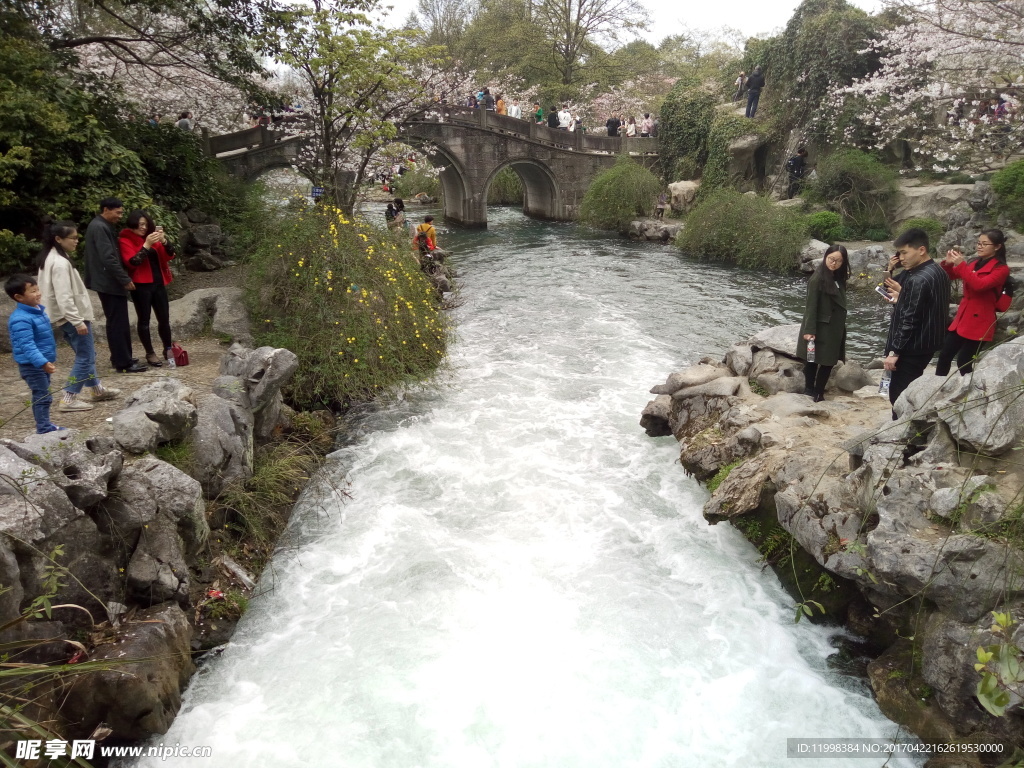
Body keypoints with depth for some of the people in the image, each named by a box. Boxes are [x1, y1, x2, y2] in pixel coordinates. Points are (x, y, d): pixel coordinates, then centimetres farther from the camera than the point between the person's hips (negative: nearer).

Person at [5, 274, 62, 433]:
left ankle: (45, 425, 29)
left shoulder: (37, 310, 7)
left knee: (43, 396, 18)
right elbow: (27, 346, -30)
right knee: (42, 396, -4)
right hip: (32, 365, -10)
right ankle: (44, 429, 4)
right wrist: (43, 362, -38)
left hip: (43, 362, 10)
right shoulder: (21, 319, -24)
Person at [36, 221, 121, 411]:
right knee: (85, 357, -5)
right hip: (71, 317, -11)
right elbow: (64, 297, -25)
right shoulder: (60, 263, -20)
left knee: (86, 354, 20)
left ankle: (97, 390, 31)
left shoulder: (51, 258, 13)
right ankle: (68, 399, -3)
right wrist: (77, 321, -25)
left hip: (65, 317, 11)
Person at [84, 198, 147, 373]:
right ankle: (124, 363, -4)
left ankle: (120, 359, 21)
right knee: (118, 324, -7)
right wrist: (125, 279, -19)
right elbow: (108, 258, -23)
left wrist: (123, 279, 17)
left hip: (109, 282, 11)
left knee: (117, 323, 14)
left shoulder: (100, 226, 17)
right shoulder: (99, 228, -16)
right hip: (110, 283, -11)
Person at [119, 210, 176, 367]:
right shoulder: (125, 241, -4)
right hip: (141, 286, -5)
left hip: (158, 283, 5)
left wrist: (164, 241, -13)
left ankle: (168, 349, 21)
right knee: (144, 320, 2)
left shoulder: (152, 237, 13)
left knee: (164, 319, 7)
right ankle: (150, 353, 10)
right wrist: (146, 245, -23)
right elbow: (131, 262, -18)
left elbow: (169, 256, 5)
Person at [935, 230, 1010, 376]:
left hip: (979, 322, -7)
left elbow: (979, 285, -24)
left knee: (963, 362, -5)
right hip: (962, 317, 7)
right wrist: (948, 263, -9)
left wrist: (961, 265, -25)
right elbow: (950, 276, 12)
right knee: (944, 356, 7)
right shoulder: (974, 264, 12)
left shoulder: (1001, 269, -9)